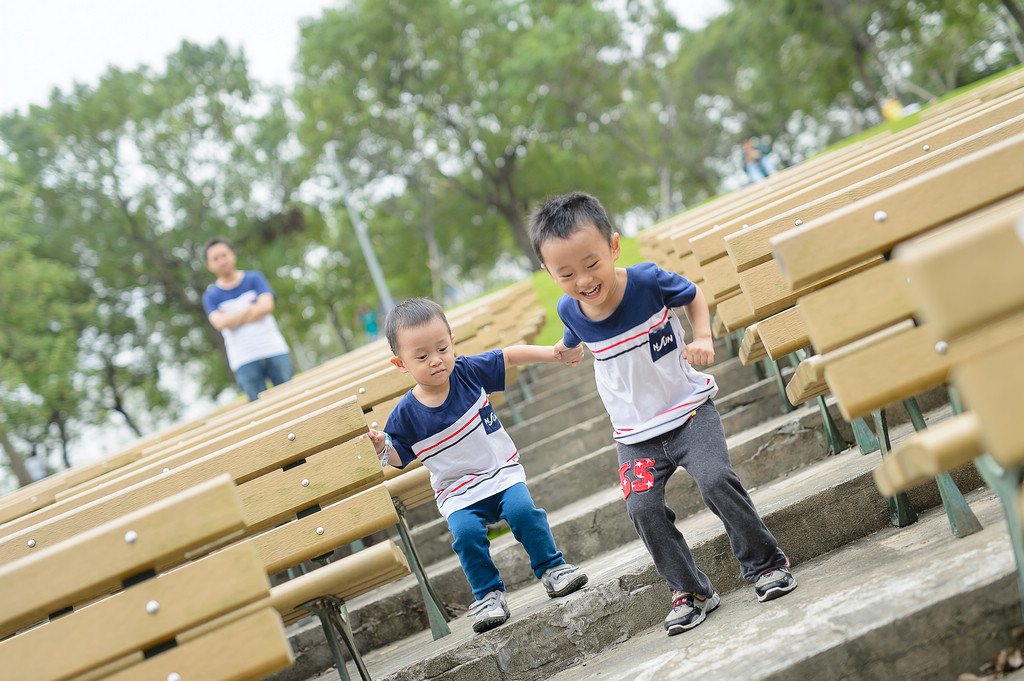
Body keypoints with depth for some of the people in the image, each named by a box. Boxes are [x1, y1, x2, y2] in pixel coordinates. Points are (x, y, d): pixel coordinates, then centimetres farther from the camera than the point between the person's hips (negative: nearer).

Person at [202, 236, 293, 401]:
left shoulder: (254, 278, 8)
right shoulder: (211, 296, 6)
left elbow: (267, 306, -8)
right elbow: (220, 323, -11)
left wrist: (233, 318, -6)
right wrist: (252, 309, -6)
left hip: (274, 350, 1)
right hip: (244, 361, -1)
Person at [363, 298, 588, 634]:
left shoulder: (468, 372, -7)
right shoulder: (405, 415, -10)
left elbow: (511, 355, 2)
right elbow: (399, 458, 1)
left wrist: (553, 353, -5)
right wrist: (381, 448, -21)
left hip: (501, 470, 1)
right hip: (458, 493, -1)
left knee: (524, 510, -24)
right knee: (465, 532, -26)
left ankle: (551, 568, -2)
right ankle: (489, 594, -4)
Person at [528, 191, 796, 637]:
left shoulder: (648, 280, -18)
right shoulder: (569, 310, -9)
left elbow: (693, 294, 2)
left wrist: (702, 338, -10)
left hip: (689, 409, -2)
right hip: (635, 435, 3)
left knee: (715, 479, -22)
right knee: (643, 508, -14)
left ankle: (765, 563, 0)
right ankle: (690, 591, 5)